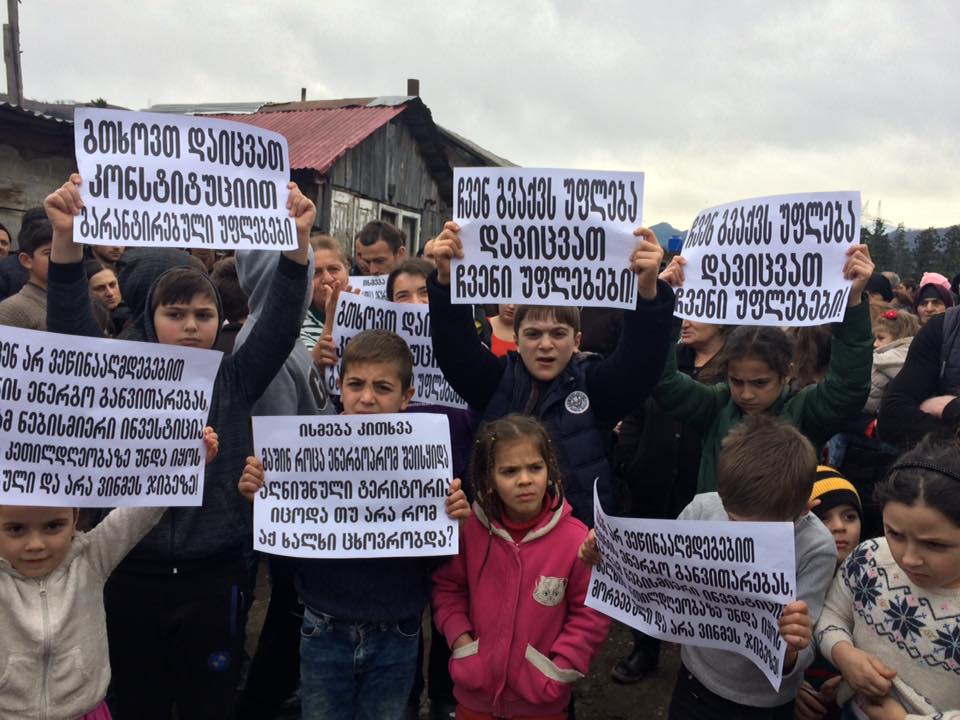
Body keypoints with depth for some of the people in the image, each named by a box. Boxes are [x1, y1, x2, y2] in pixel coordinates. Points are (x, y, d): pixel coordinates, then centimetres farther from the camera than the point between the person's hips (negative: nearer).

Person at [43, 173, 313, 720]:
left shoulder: (234, 382, 2)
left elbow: (281, 325, -10)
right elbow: (73, 327, -12)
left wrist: (298, 242, -25)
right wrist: (67, 241, -29)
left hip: (214, 578, 0)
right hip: (134, 577, 0)